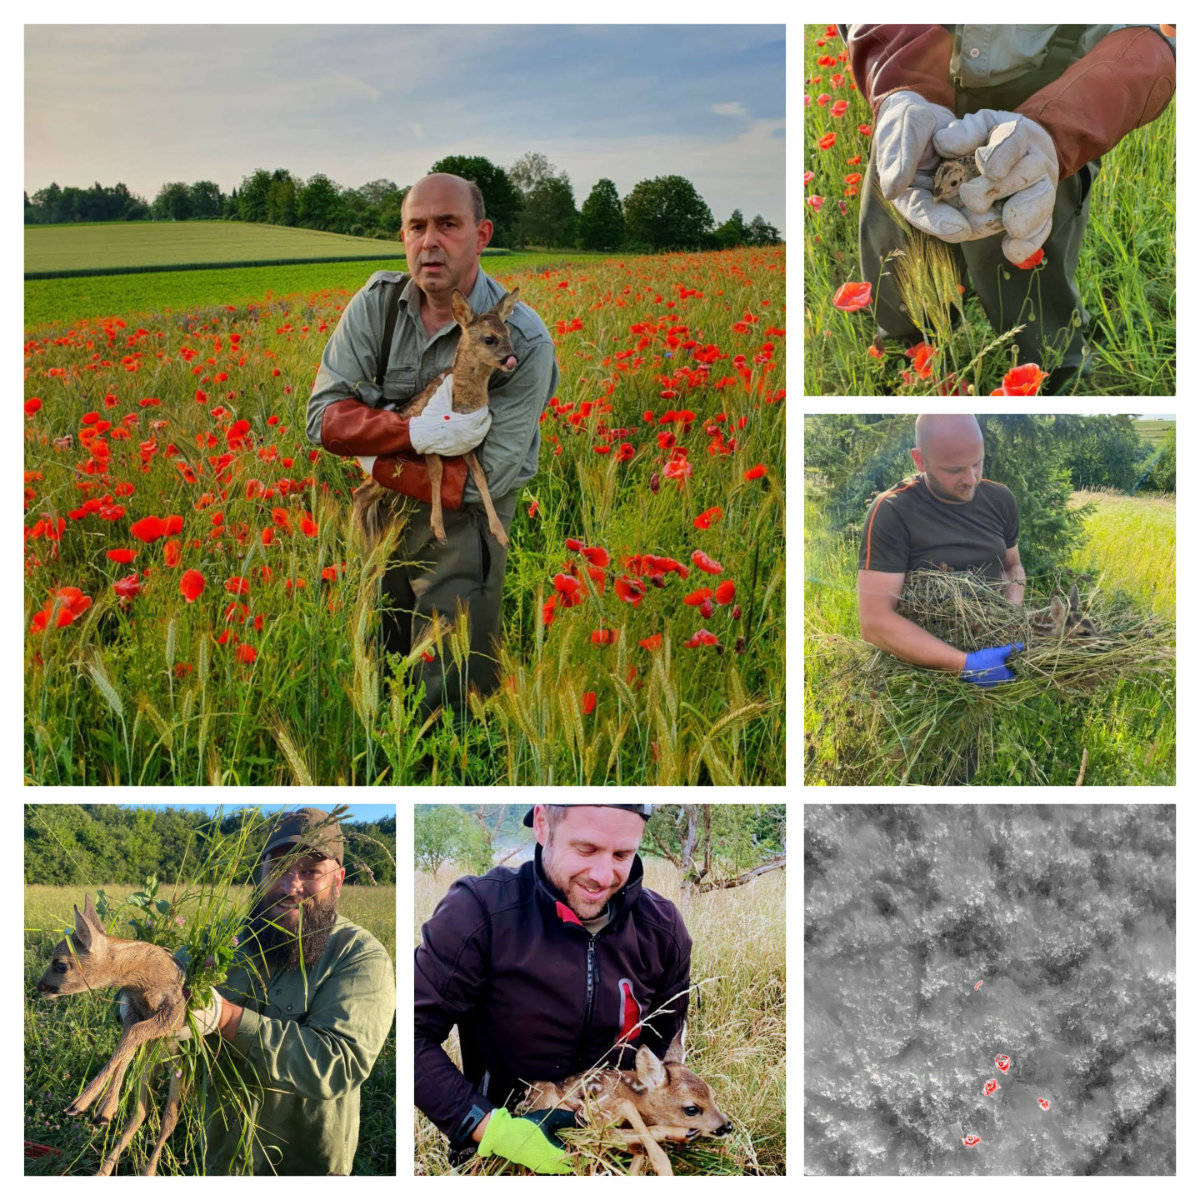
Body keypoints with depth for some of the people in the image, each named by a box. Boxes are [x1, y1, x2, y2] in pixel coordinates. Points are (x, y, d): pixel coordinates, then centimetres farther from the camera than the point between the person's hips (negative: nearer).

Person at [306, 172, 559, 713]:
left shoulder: (524, 342, -19)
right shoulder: (375, 305, -7)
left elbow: (481, 482, -21)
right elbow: (323, 416, -11)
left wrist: (373, 459, -16)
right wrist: (414, 433, -27)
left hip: (460, 533, -4)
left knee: (452, 702, -4)